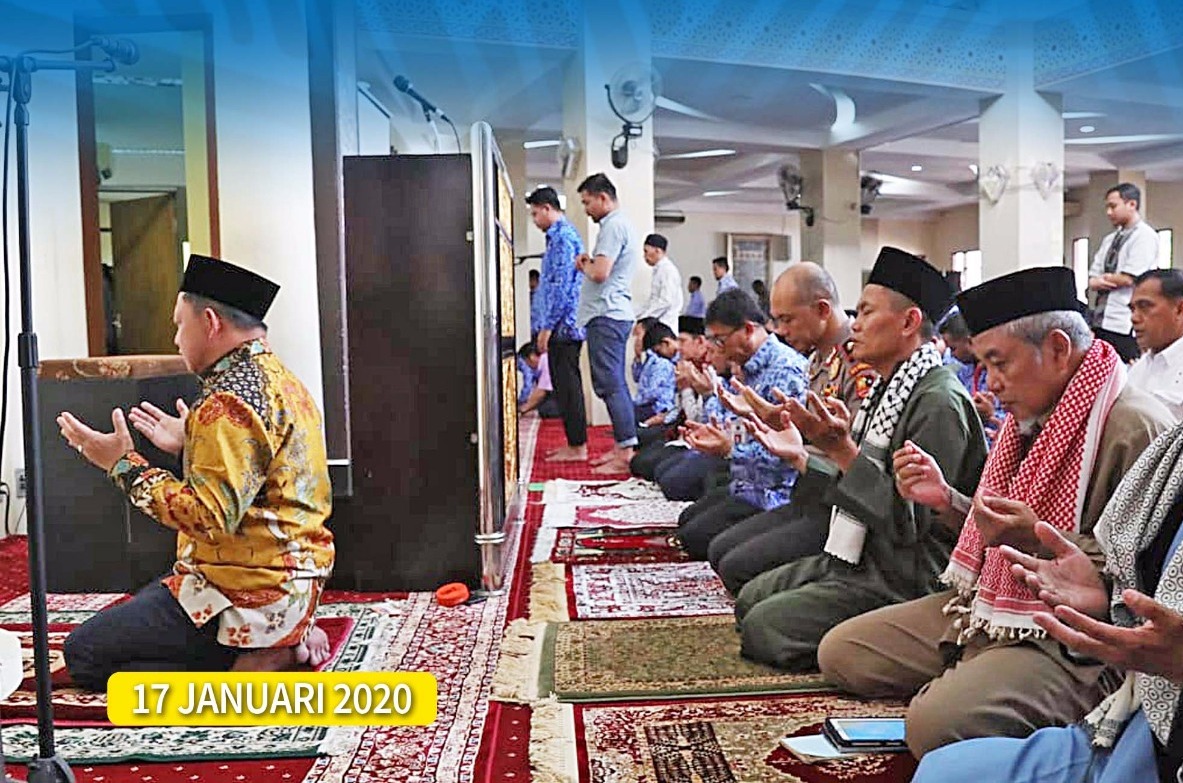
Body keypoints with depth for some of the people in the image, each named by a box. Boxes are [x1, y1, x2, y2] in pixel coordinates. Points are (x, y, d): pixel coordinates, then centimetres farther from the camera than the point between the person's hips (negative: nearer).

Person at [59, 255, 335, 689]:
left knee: (84, 653, 0)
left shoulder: (230, 400, -20)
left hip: (251, 592, -10)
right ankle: (282, 643, 9)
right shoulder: (281, 380, 11)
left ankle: (252, 664, -11)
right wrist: (189, 444, 21)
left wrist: (124, 464, -18)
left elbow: (212, 517, -26)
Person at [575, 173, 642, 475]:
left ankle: (626, 453, -10)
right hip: (615, 313, 11)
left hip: (606, 314, -11)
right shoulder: (622, 225, 22)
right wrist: (589, 265, 9)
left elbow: (600, 273, -22)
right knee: (615, 384, 13)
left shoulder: (614, 226, -12)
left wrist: (586, 265, -2)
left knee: (610, 384, -11)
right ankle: (623, 447, 18)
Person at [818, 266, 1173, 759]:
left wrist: (1040, 538, -27)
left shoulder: (1136, 428, -16)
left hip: (1069, 643, -9)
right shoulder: (1031, 419, 13)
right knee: (840, 651, 5)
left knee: (937, 722, -32)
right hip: (990, 609, 9)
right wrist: (944, 498, 5)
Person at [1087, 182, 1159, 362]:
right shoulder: (1109, 240, 17)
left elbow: (1128, 279, -14)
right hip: (1101, 321, 7)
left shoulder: (1145, 236, -5)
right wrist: (1098, 282, -10)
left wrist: (1103, 279, 2)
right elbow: (1093, 281, 12)